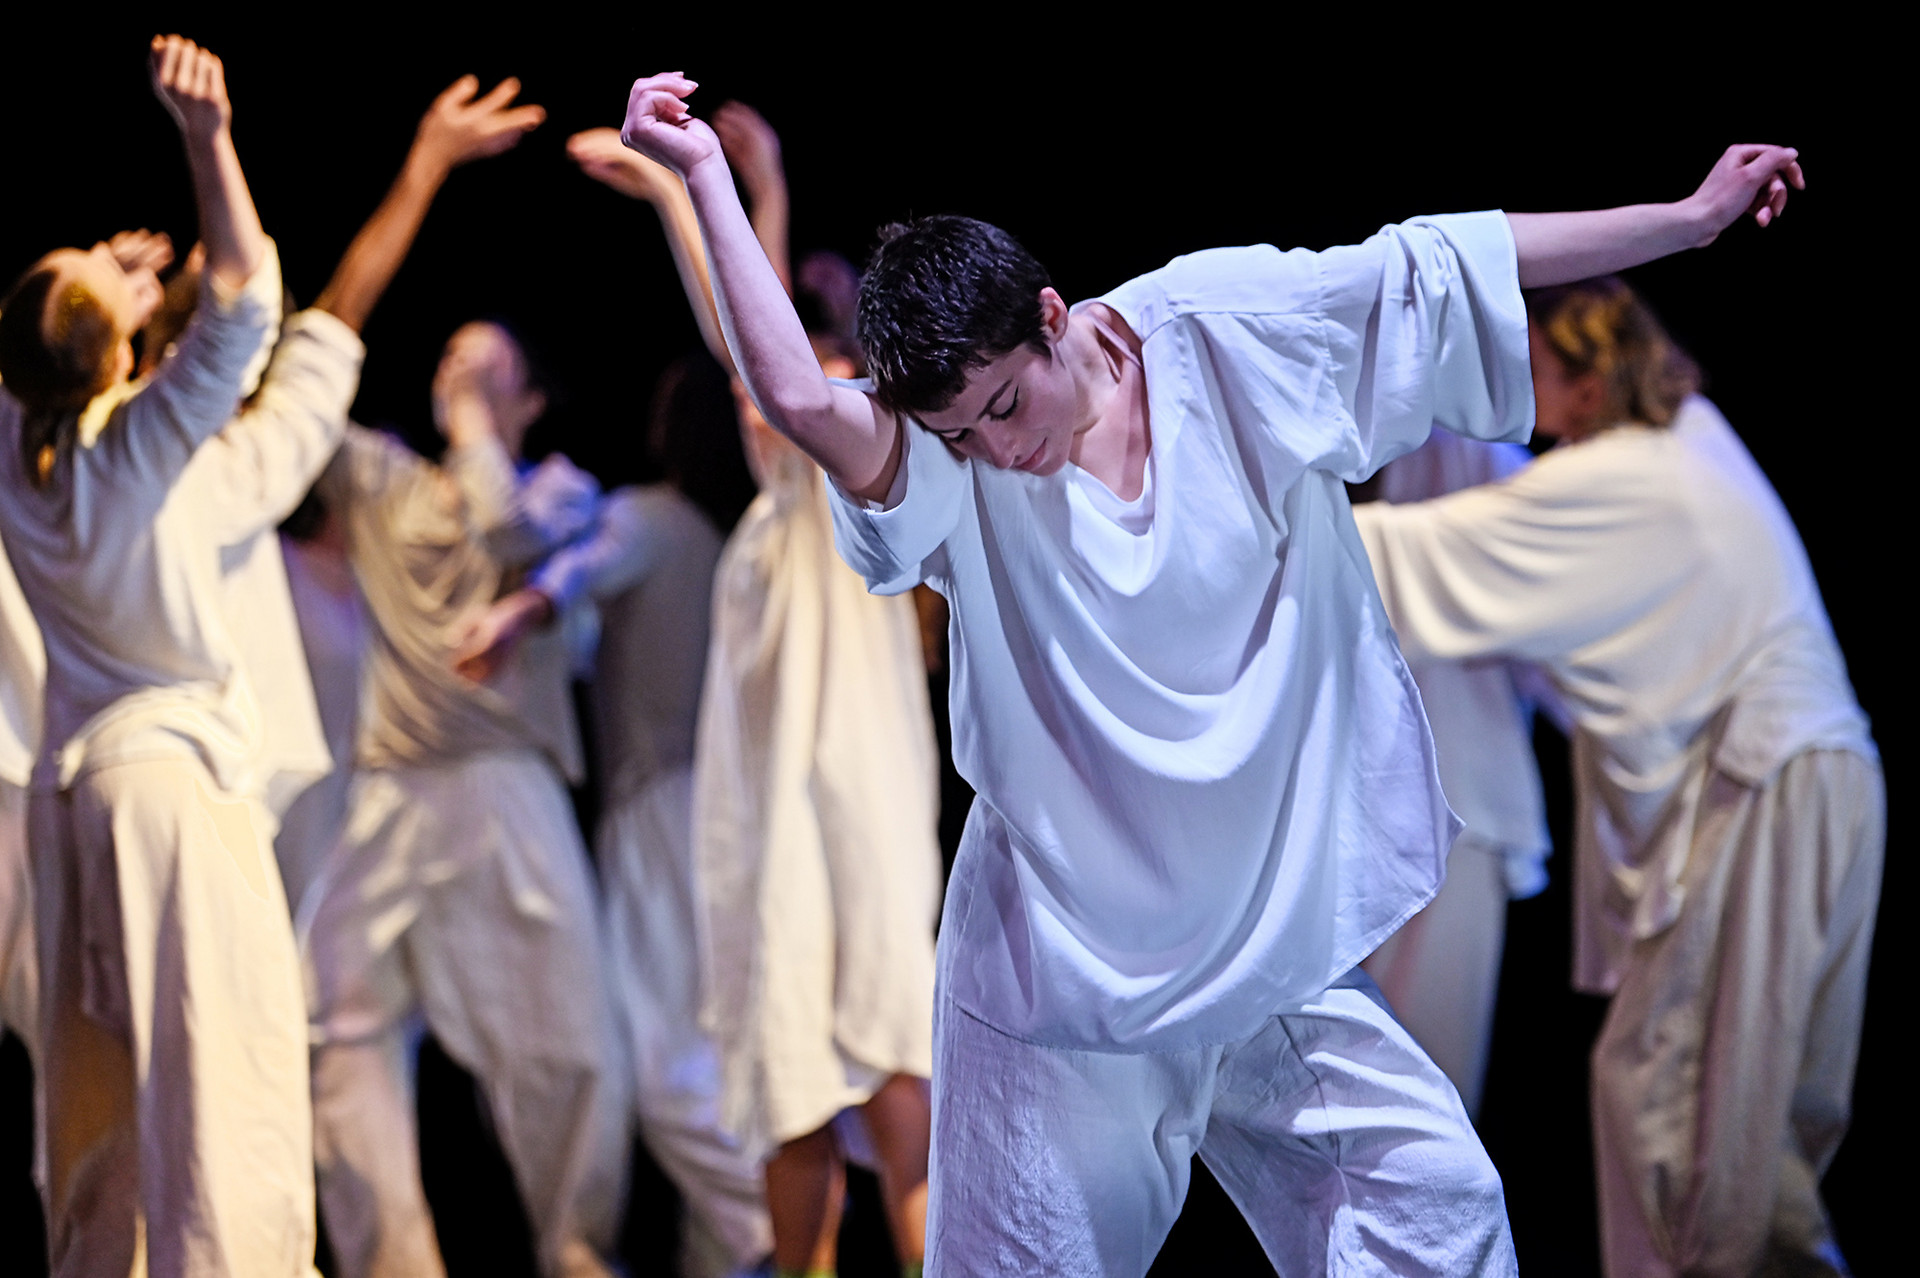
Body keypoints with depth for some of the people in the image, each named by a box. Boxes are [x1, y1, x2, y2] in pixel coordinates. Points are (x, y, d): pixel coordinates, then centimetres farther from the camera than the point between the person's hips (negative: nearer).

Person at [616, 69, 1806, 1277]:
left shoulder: (1221, 329, -6)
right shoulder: (942, 470, -14)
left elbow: (1446, 263, -1)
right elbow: (798, 398, -36)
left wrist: (1692, 216, 4)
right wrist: (705, 175, -34)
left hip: (1278, 943, 3)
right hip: (1063, 956, -2)